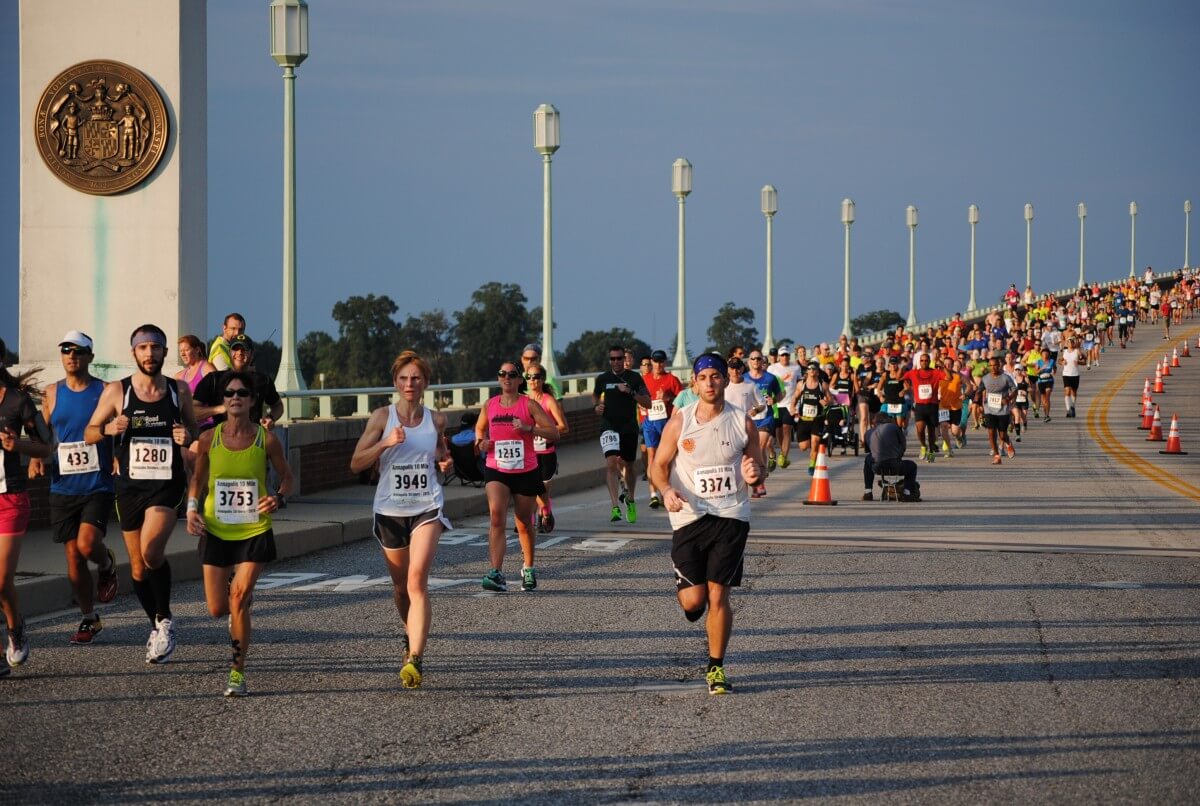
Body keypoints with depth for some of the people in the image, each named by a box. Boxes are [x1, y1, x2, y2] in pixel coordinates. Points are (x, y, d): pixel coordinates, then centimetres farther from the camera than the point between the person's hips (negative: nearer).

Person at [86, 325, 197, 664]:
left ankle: (165, 619, -5)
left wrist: (188, 435, -8)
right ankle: (157, 627, 30)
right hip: (130, 486, 2)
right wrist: (109, 428, -17)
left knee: (151, 551, -24)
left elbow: (193, 428, 15)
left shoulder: (179, 390, 2)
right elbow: (89, 434, 5)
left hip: (167, 485, -2)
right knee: (138, 568, 9)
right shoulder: (116, 391, -1)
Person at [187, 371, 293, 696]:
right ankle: (241, 596, 44)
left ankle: (237, 672, -3)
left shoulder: (266, 439, -7)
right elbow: (198, 478, 10)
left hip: (254, 531, -2)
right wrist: (192, 508, -6)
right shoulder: (209, 438, -4)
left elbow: (286, 476, 7)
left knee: (239, 599, -16)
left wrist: (278, 499, -13)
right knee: (217, 609, 4)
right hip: (216, 531, 2)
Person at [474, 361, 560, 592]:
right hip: (496, 471, 1)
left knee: (525, 523, 12)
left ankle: (528, 569, 37)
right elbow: (479, 428, 23)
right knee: (496, 515, -21)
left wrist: (529, 428, -23)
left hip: (526, 472, -1)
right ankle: (497, 573, -27)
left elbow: (554, 432, -9)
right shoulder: (490, 405, 5)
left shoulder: (529, 405, -5)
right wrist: (480, 443, 1)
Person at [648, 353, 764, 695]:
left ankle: (716, 667, 9)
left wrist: (753, 474, -12)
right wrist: (667, 491, -15)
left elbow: (758, 465, 13)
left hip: (731, 516, 0)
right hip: (689, 516, 0)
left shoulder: (742, 422, 3)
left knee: (718, 595, -5)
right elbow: (658, 466, 6)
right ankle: (686, 591, 35)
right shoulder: (680, 421, 1)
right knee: (692, 600, -4)